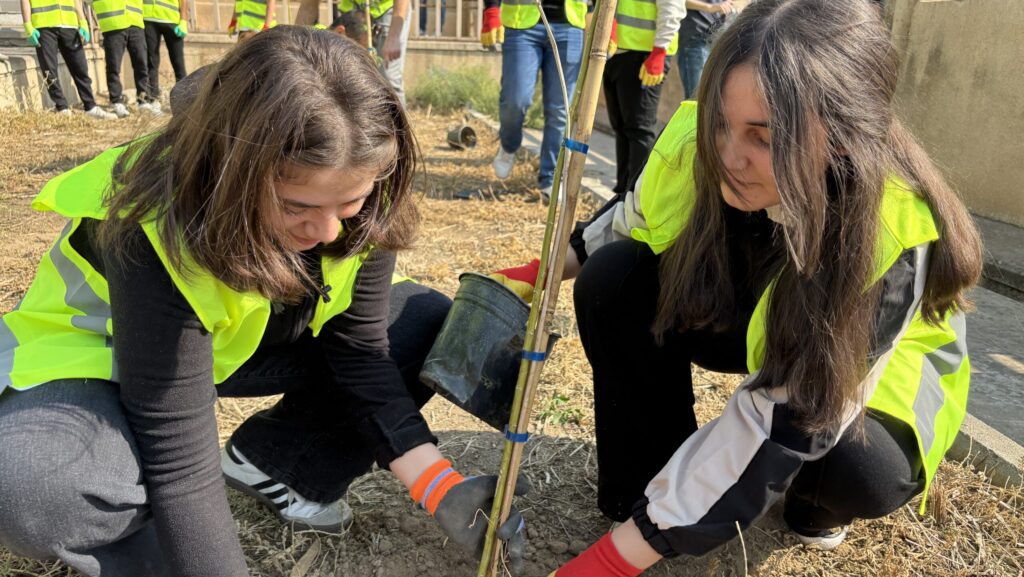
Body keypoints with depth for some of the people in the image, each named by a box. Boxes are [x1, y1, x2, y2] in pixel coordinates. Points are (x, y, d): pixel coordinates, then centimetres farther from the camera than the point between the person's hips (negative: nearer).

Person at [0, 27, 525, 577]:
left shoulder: (359, 210, -23)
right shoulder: (158, 229, -37)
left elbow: (361, 352, -15)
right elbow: (179, 451, -35)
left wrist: (439, 486, -24)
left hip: (239, 347, 5)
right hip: (104, 356, -4)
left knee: (430, 323, -9)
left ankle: (272, 464, 1)